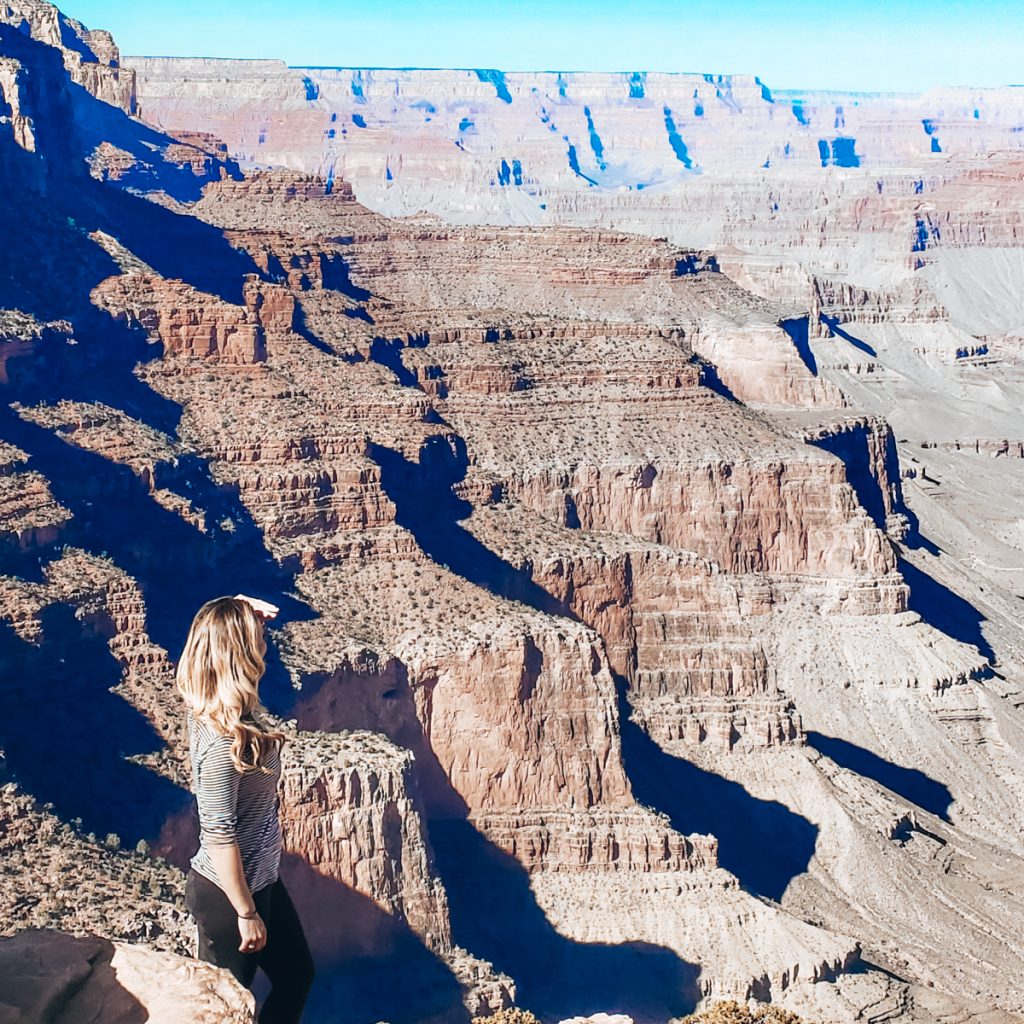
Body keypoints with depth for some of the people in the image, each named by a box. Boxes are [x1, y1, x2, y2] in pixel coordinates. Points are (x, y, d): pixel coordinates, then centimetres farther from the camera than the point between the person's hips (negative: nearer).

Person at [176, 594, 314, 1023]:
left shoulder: (210, 706, -4)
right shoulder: (224, 738, -31)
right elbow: (218, 834, -26)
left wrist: (242, 614, -2)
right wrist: (246, 914, -18)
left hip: (260, 878, 9)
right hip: (227, 892, -9)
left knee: (296, 972, 23)